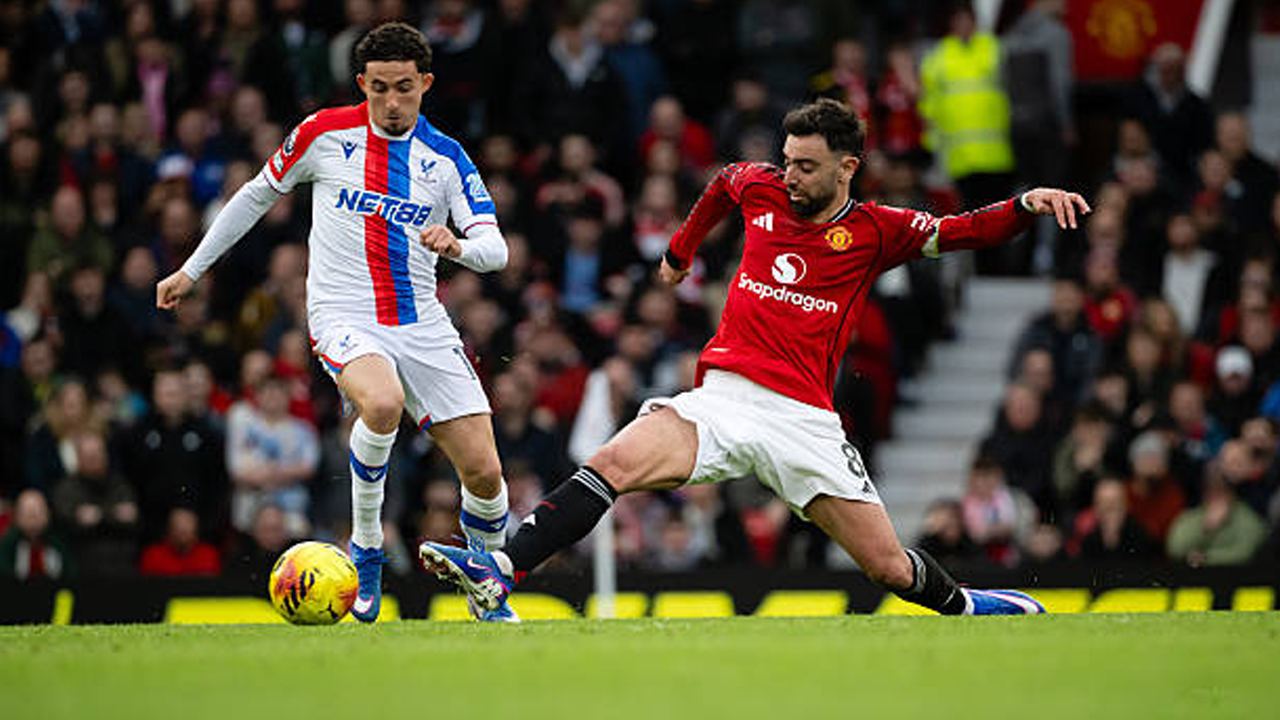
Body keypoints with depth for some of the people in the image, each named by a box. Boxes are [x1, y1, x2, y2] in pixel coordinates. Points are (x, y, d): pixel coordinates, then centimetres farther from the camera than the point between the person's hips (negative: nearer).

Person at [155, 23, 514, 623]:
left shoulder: (446, 158, 5)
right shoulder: (325, 134, 1)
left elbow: (494, 249, -3)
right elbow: (259, 194, 15)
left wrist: (457, 245, -27)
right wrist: (192, 269, 19)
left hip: (422, 325, 3)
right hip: (344, 319, -3)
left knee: (484, 471, -5)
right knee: (382, 405, -37)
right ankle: (365, 547, -15)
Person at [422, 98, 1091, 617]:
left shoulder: (874, 231, 2)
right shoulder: (761, 189, 10)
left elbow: (964, 232, -6)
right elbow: (724, 182, 33)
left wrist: (1027, 205, -24)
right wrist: (681, 250, 43)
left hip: (804, 421, -2)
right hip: (720, 399, 2)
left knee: (890, 568, -1)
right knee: (613, 463, -25)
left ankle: (961, 605, 31)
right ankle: (501, 572, -34)